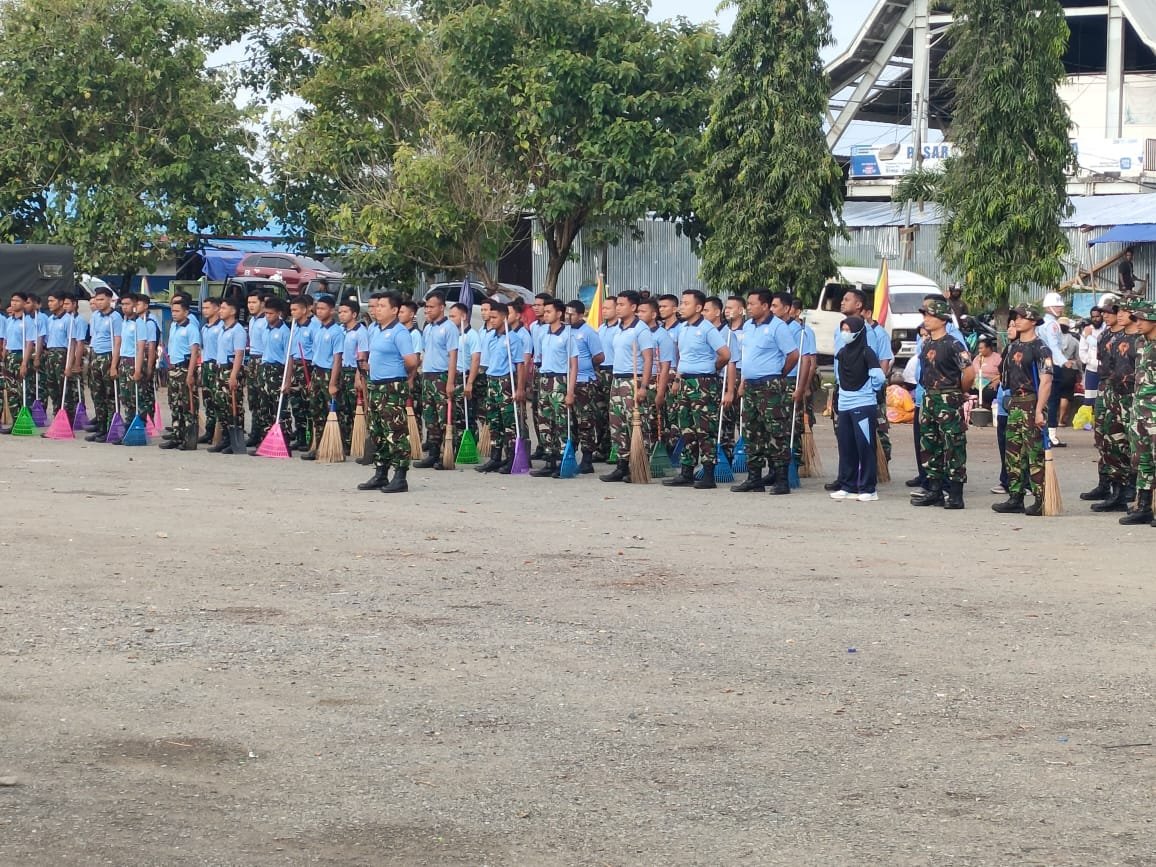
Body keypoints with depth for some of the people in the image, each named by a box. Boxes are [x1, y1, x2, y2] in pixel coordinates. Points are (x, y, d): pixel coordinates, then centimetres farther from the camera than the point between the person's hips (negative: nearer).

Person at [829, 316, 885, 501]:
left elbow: (879, 377, -14)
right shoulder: (841, 353, 11)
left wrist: (871, 390, 1)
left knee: (865, 447, -5)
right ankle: (847, 486, 14)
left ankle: (868, 489, -3)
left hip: (863, 406, -7)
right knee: (846, 448, 8)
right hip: (844, 406, 7)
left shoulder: (866, 353, -9)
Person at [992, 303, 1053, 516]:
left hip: (1032, 404, -8)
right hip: (1014, 404, 8)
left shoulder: (1040, 349, -9)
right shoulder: (1012, 348, 15)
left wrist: (1039, 410, -21)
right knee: (1013, 454, 9)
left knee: (1036, 454, -7)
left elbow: (1045, 381, -15)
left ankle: (1041, 501, -4)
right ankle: (1015, 497, 14)